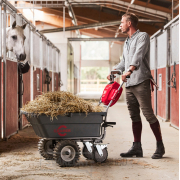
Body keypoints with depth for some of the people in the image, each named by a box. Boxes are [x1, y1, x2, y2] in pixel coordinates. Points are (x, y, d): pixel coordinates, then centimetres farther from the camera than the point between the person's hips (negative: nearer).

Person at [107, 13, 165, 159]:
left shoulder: (142, 36, -2)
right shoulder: (127, 42, 23)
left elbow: (138, 56, -19)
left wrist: (129, 71, -32)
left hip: (141, 82, -8)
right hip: (129, 84, 8)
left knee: (148, 113, -8)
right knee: (134, 116, 7)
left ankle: (160, 146, 0)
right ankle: (137, 147, 9)